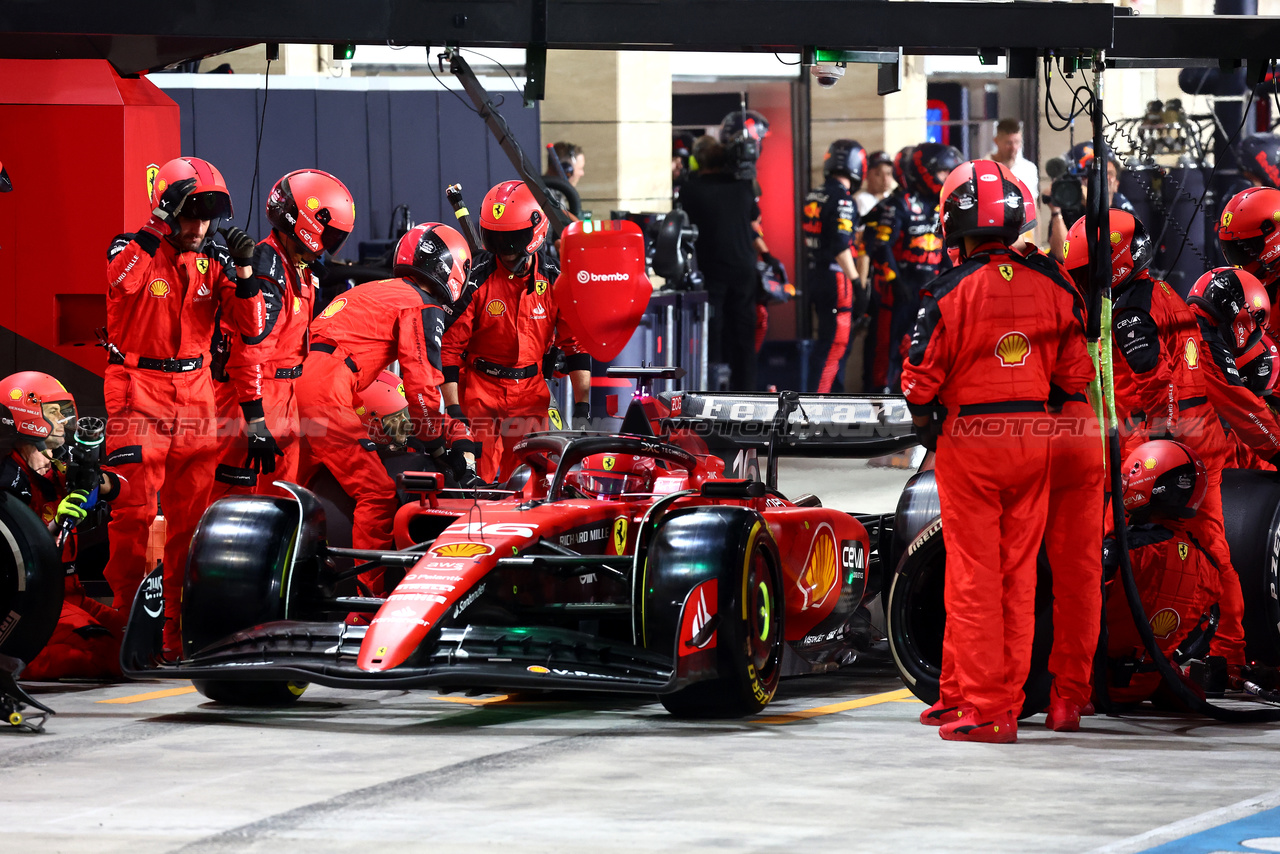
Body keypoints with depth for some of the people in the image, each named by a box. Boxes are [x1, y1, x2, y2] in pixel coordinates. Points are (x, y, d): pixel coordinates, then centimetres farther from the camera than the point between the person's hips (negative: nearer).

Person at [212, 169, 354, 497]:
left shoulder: (299, 269, 14)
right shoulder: (267, 269, -19)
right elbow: (250, 349, -24)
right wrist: (255, 421, -26)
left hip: (283, 395, 10)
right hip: (254, 396, -10)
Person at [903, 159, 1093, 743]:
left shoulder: (951, 292, -13)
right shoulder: (1052, 287, 1)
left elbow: (921, 381, -9)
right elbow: (1075, 376, 6)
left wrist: (925, 426, 10)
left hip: (968, 439, -4)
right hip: (1034, 438, 4)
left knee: (974, 577, 1)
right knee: (1018, 575, 10)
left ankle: (982, 708, 2)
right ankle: (984, 698, 17)